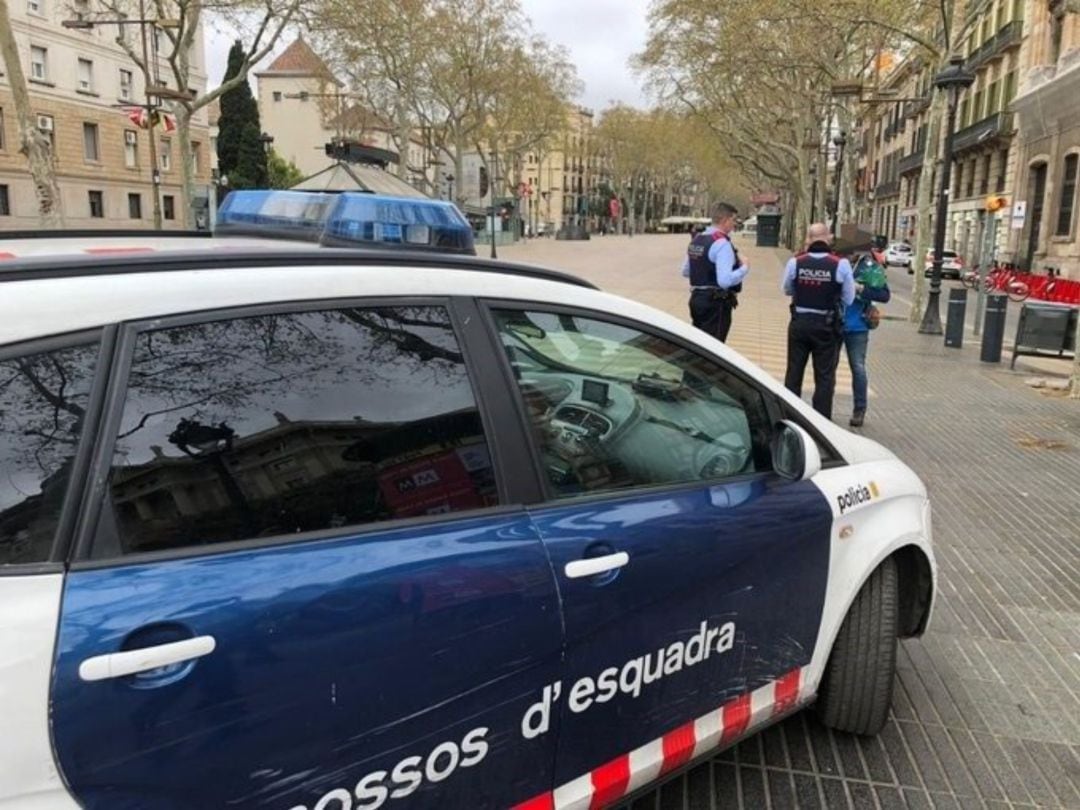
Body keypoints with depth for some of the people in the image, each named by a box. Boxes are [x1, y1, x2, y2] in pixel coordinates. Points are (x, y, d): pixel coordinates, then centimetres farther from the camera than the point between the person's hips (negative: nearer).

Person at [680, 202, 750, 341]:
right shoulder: (722, 243, -17)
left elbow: (686, 271, 19)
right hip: (716, 303, -9)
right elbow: (726, 280, -26)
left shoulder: (696, 239, 9)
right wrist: (744, 268, -11)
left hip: (696, 299, 9)